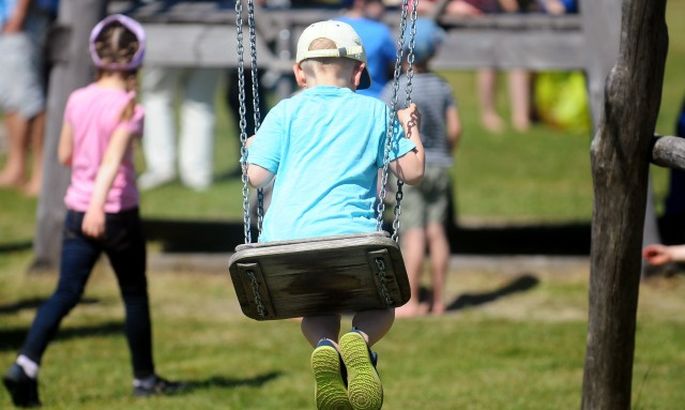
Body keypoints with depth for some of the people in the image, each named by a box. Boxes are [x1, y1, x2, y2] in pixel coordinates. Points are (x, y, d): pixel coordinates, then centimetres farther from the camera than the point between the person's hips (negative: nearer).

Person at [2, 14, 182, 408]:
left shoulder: (77, 100, 2)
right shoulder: (128, 108, -13)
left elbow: (64, 155, 11)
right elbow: (113, 160, -26)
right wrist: (98, 205, -36)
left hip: (78, 211, 4)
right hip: (118, 213, -4)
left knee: (66, 293, 0)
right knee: (135, 295, 13)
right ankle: (145, 377, 23)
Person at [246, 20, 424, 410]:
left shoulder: (285, 112, 12)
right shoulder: (375, 111, 13)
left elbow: (256, 175, 7)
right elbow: (412, 171, 14)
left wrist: (251, 148, 29)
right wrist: (412, 128, 31)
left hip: (285, 240, 1)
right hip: (350, 234, -1)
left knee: (316, 311, 26)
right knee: (380, 306, 24)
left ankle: (325, 345, -13)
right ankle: (361, 339, -16)